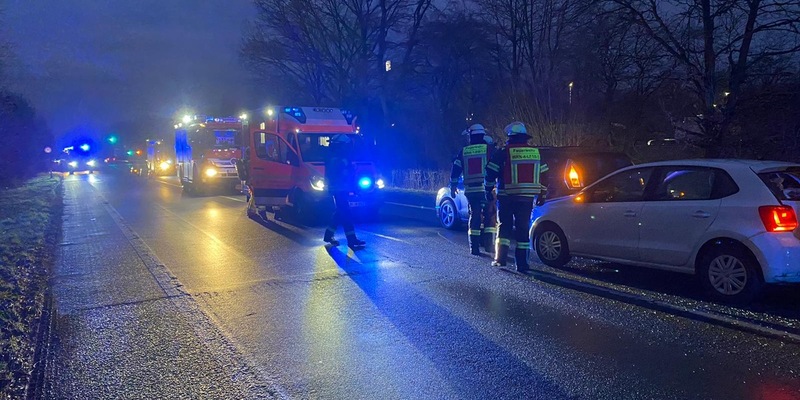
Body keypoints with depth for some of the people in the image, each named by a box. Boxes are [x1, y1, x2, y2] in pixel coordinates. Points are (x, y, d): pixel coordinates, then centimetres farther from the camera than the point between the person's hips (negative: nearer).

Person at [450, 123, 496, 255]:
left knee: (474, 216, 9)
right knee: (489, 216, 9)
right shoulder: (489, 149, 0)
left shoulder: (464, 151, 8)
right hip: (487, 189, -2)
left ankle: (474, 248, 7)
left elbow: (455, 169, 10)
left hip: (470, 190, 3)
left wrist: (453, 185, 19)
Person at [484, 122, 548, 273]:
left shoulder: (503, 153, -3)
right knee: (523, 229, 7)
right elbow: (544, 174, 13)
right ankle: (522, 263, 6)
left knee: (504, 227, 8)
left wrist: (488, 190, 8)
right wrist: (542, 194, 21)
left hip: (507, 198, -3)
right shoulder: (536, 152, 10)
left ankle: (500, 258, 0)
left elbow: (490, 173, -4)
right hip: (527, 198, 3)